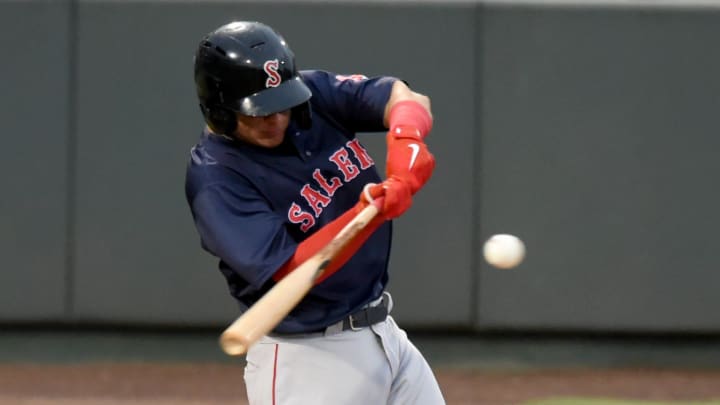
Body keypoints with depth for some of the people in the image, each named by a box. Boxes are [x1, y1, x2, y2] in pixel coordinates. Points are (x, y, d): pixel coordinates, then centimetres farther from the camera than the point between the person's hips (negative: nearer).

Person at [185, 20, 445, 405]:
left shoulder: (313, 94, -1)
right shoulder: (215, 178, -20)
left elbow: (405, 98, -9)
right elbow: (293, 273, -27)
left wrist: (406, 138, -32)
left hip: (383, 331, 7)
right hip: (306, 360, -7)